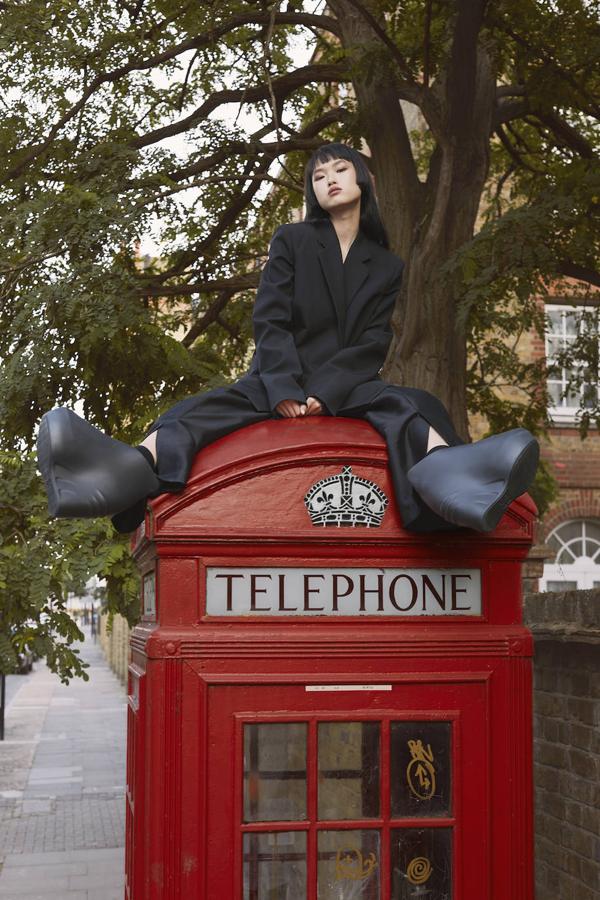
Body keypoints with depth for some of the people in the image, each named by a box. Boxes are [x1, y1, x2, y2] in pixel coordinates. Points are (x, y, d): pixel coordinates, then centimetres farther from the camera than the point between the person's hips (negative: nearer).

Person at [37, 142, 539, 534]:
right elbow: (270, 321, 0)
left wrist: (324, 392, -17)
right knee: (215, 405, -33)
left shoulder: (387, 267, 16)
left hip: (349, 385, 1)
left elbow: (373, 344, 2)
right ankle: (132, 470, -66)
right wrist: (284, 390, -18)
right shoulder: (292, 241, 13)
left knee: (404, 405, -33)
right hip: (281, 379, 0)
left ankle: (447, 473, -71)